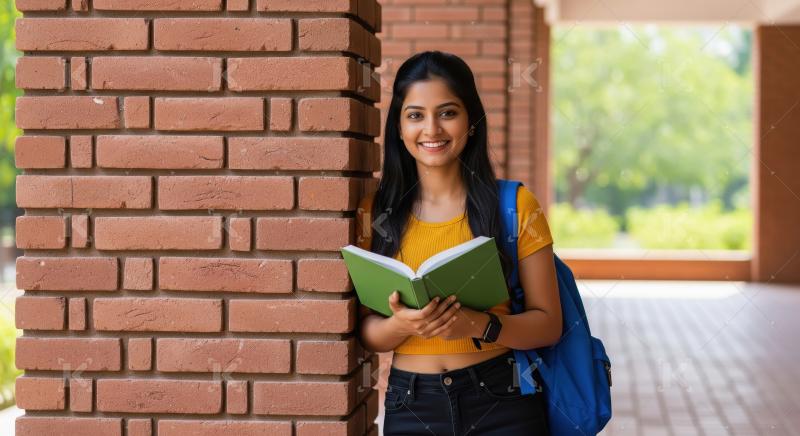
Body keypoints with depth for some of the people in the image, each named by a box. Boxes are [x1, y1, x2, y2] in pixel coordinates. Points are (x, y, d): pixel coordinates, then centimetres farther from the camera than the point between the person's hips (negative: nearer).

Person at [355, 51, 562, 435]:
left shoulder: (516, 205, -3)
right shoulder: (374, 213, 1)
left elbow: (548, 324, -3)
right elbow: (367, 332, 3)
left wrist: (478, 325, -20)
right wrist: (402, 325, -18)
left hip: (501, 405, -1)